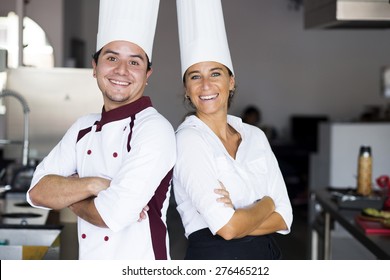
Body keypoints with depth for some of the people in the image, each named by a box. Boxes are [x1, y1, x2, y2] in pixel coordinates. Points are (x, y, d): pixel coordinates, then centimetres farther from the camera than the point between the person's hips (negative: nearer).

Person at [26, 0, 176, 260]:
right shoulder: (84, 128, 3)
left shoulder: (155, 130, -18)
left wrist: (68, 196, -7)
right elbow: (38, 191, -4)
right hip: (86, 263, 6)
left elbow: (113, 214, -26)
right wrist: (93, 185, -20)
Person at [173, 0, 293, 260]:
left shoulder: (255, 135, 1)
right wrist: (266, 203, -7)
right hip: (214, 257, -4)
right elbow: (227, 227, -23)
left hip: (268, 255, 5)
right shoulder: (188, 138, -15)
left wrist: (238, 219, -18)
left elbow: (283, 218, -3)